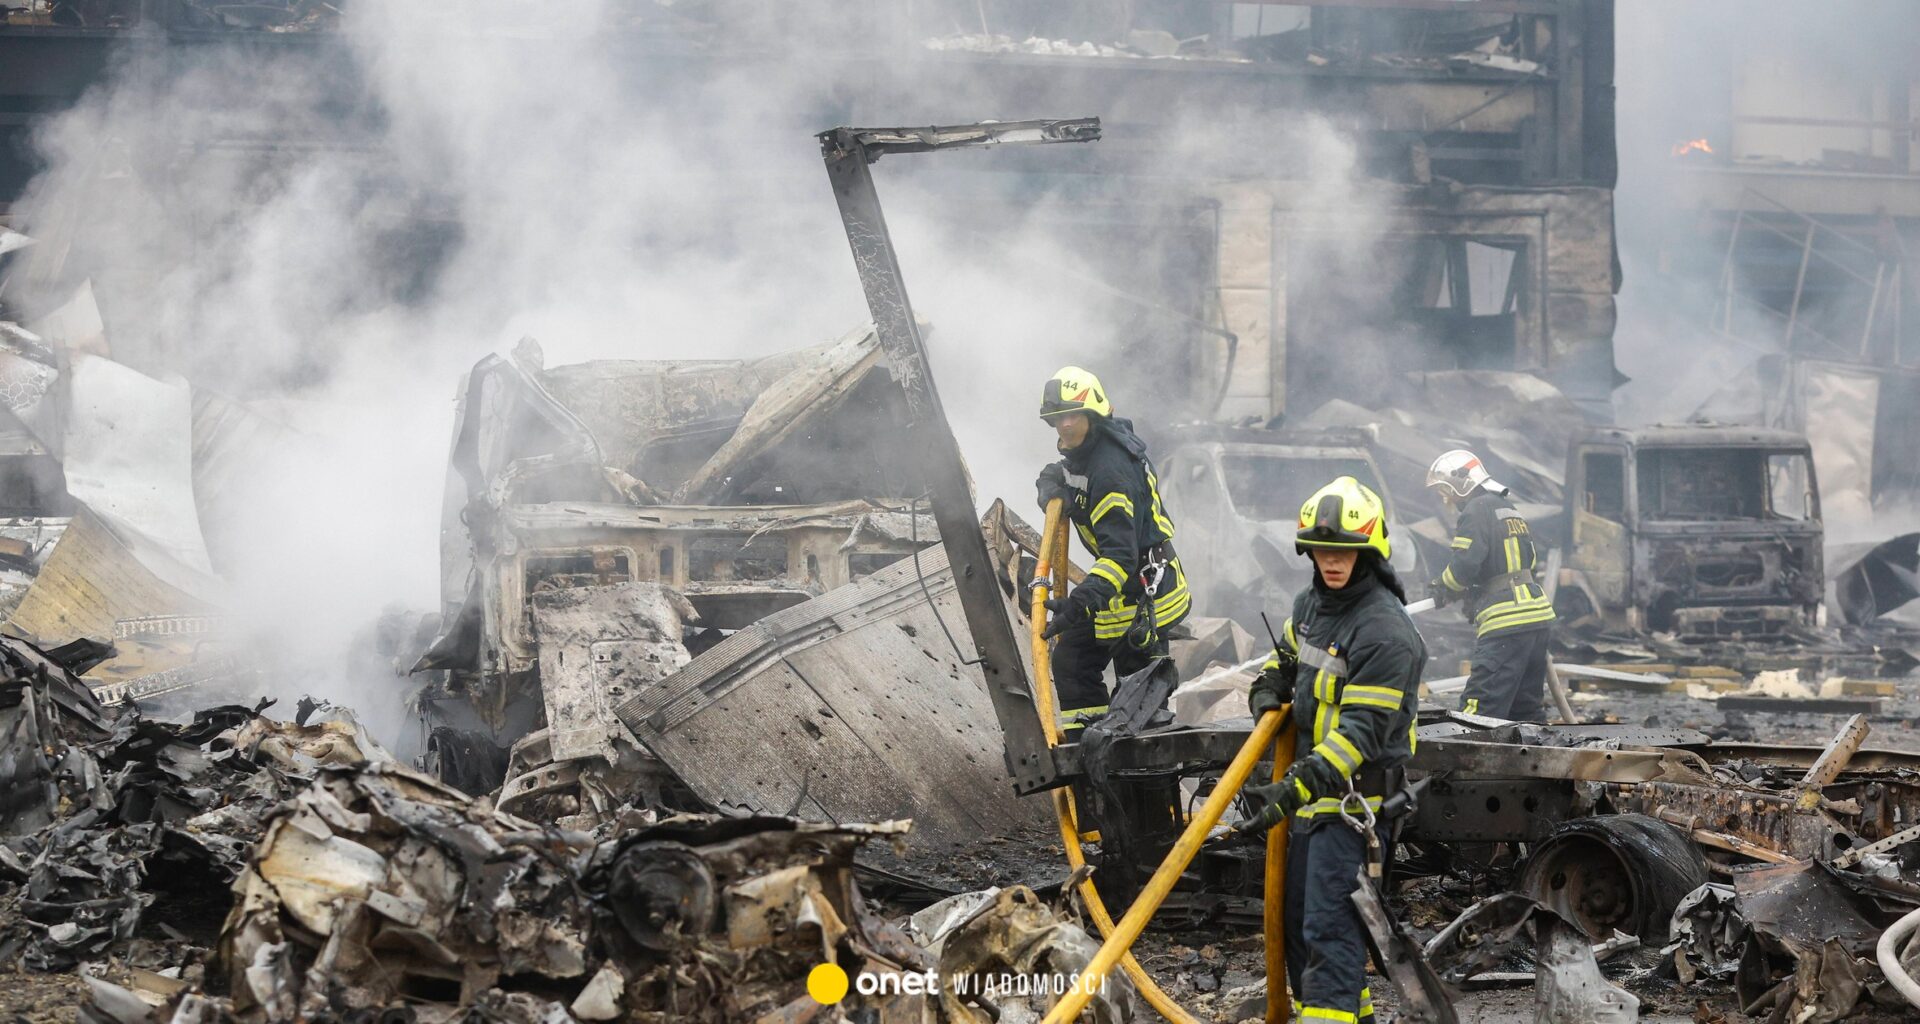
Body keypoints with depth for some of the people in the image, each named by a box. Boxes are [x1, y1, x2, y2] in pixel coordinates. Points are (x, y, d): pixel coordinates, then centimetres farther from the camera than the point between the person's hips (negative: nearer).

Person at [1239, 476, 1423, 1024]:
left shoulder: (1385, 633, -22)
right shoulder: (1311, 603, 7)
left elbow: (1362, 733, -26)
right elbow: (1286, 653, 29)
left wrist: (1296, 788, -31)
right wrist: (1268, 689, 6)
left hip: (1356, 794, -9)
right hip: (1312, 786, 9)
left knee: (1327, 921, -15)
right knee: (1298, 914, 17)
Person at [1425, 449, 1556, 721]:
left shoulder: (1476, 511, -7)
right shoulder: (1509, 510, 22)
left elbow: (1464, 565, -17)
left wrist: (1443, 588, 5)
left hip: (1507, 622, -10)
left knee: (1480, 707, -14)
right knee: (1527, 709, 15)